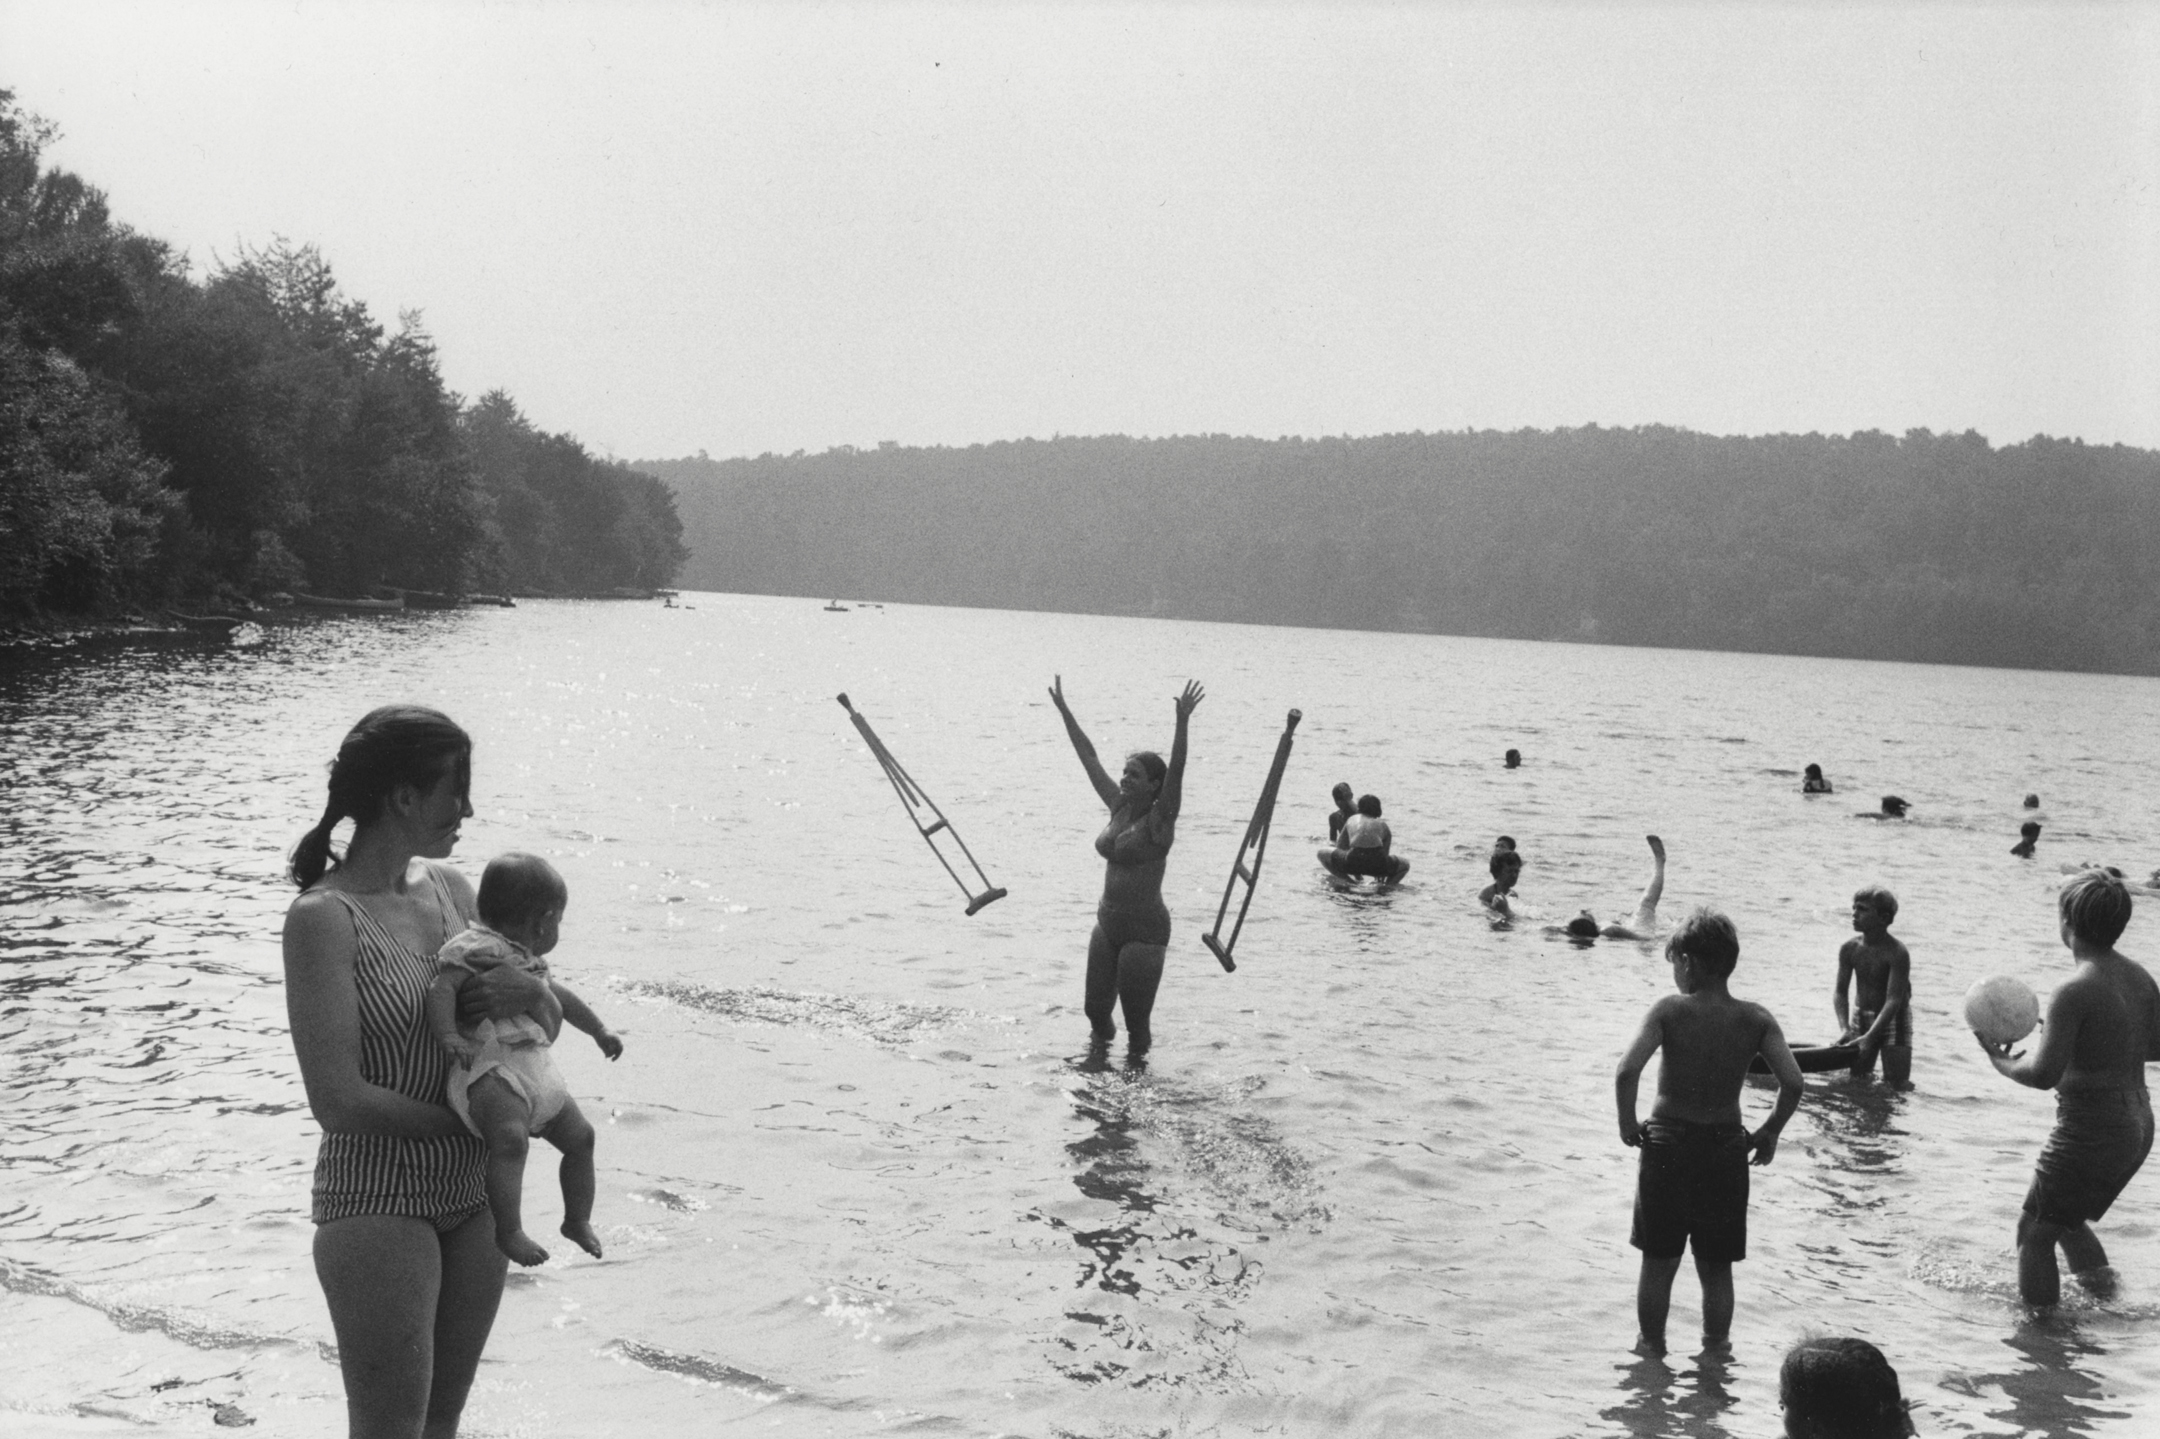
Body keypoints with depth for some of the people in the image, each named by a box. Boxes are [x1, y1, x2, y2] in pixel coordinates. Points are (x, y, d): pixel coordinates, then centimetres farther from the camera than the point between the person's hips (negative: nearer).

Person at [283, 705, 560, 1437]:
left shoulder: (448, 888, 3)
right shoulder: (323, 917, -17)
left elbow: (547, 1020, 10)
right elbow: (338, 1100, -21)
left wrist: (531, 989, -13)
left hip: (476, 1195, 7)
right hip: (377, 1202, -7)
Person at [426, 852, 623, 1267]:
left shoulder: (529, 960, 22)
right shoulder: (478, 950, -9)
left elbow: (558, 996, 38)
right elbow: (441, 988, -22)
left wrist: (599, 1030, 47)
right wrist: (449, 1036, -36)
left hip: (536, 1070, 10)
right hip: (491, 1072, -9)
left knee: (580, 1135, 12)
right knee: (510, 1139, -31)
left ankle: (578, 1220, 27)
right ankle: (508, 1232, -29)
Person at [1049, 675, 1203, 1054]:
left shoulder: (1160, 819, -12)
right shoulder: (1119, 807, 5)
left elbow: (1175, 772, -27)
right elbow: (1088, 757, 10)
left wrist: (1183, 723, -40)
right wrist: (1063, 709, 11)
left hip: (1145, 930, -7)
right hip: (1107, 923, 7)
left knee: (1137, 1024, 0)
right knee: (1096, 1011, 14)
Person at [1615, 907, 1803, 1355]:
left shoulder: (1669, 1010, -12)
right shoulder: (1756, 1019, -4)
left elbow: (1627, 1070, -23)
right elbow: (1792, 1082, -13)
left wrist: (1627, 1123, -8)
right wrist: (1769, 1133, 1)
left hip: (1667, 1145, -2)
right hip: (1726, 1147, 2)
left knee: (1658, 1263, 13)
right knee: (1716, 1269, 15)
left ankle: (1651, 1348, 23)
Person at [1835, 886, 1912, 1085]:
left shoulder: (1897, 953, -22)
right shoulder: (1849, 949, -8)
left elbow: (1893, 1000, -25)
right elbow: (1839, 992, -4)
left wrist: (1870, 1037, -32)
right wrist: (1844, 1029, -19)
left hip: (1893, 1019, -4)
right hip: (1860, 1017, 4)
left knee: (1897, 1083, -4)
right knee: (1856, 1079, 9)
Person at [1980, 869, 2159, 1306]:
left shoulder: (2073, 992, -23)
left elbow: (2044, 1074, -25)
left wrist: (2003, 1064, -6)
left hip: (2091, 1133, -9)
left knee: (2035, 1230, 5)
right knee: (2065, 1218, 27)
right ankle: (2103, 1287, 27)